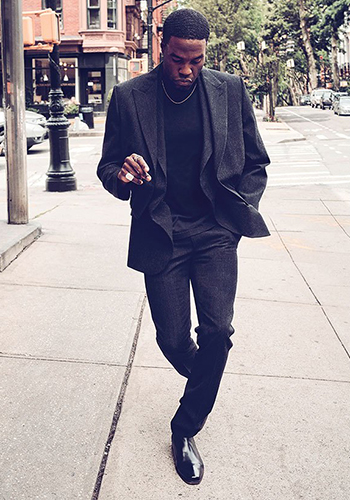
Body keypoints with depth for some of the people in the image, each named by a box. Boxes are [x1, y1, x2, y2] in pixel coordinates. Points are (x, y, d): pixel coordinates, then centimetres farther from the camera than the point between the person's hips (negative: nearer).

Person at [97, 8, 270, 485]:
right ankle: (204, 383, 40)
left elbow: (255, 162, 10)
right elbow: (108, 165, 4)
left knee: (218, 330, -13)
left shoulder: (230, 90, 1)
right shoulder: (128, 97, -1)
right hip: (161, 235, 0)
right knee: (173, 340, 3)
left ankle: (185, 428, 10)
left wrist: (241, 213, 0)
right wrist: (123, 176, -19)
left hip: (215, 231, 1)